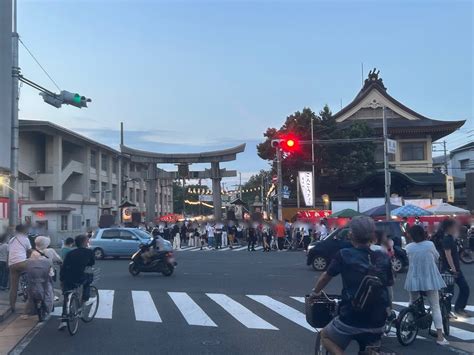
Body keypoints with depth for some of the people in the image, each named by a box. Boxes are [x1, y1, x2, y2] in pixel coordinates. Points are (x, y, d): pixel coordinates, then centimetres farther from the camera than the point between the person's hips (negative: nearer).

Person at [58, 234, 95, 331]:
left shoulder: (71, 253, 12)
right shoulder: (89, 252, 4)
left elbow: (64, 267, 10)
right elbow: (92, 263, 20)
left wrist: (61, 279, 19)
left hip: (67, 280, 3)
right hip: (79, 279, -3)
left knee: (65, 297, 25)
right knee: (89, 277, 30)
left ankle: (63, 319, 15)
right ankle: (85, 300, 29)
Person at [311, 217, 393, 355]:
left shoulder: (344, 255, -9)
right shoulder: (383, 258, -1)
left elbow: (325, 277, 6)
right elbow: (390, 282, 17)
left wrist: (315, 292, 24)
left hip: (351, 319, -3)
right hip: (377, 322, 4)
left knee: (325, 336, 23)